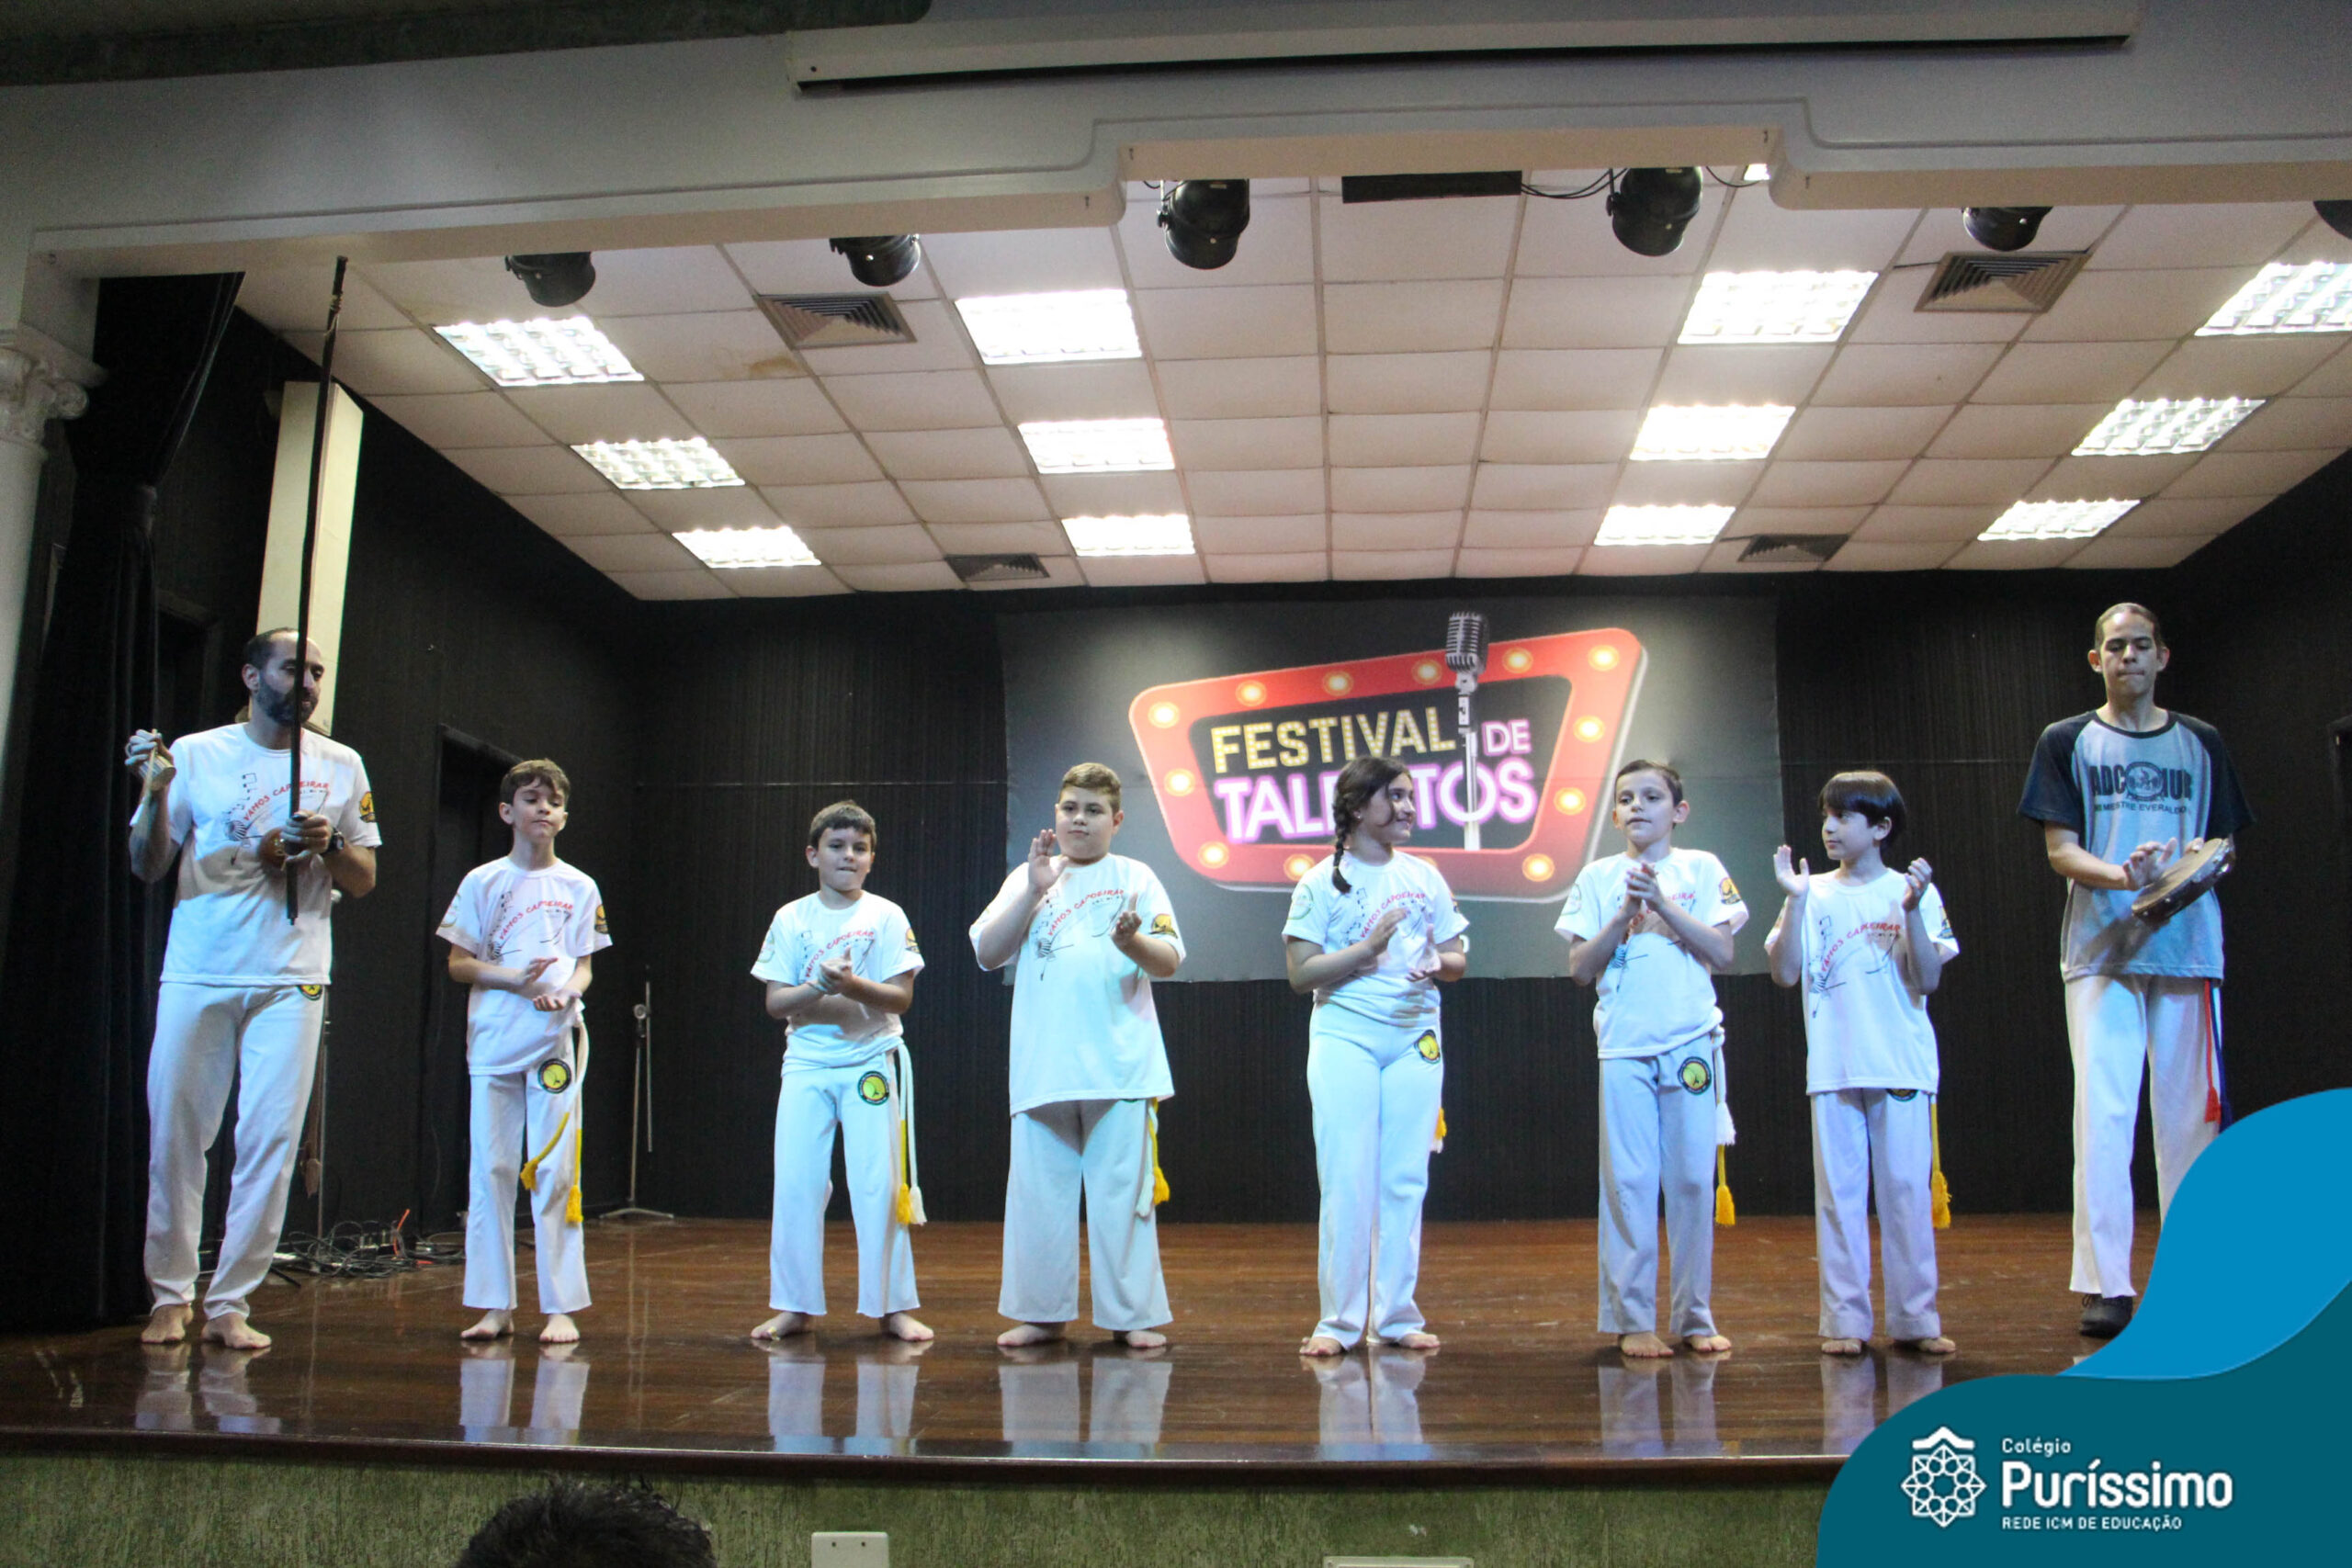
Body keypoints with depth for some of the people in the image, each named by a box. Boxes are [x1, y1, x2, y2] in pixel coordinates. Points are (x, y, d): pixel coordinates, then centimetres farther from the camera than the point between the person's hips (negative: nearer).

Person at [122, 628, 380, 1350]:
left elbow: (364, 881, 12)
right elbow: (147, 867, 3)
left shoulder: (341, 766, 9)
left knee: (271, 1139, -3)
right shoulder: (196, 754, 4)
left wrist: (329, 845, -8)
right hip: (197, 974, -1)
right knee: (174, 1132, 2)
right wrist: (155, 793, -14)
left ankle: (231, 1303, 6)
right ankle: (171, 1296, 17)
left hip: (292, 979, 1)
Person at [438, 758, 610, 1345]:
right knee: (490, 1170, 1)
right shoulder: (483, 882, 6)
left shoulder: (580, 887, 9)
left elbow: (585, 965, 10)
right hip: (493, 1039, 0)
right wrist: (515, 979, -12)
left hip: (556, 1039, 0)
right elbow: (459, 963, 4)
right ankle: (495, 1305, 10)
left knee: (555, 1171, -2)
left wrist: (565, 993, -12)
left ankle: (561, 1307, 3)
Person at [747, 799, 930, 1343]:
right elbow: (775, 1002, 0)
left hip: (872, 1061, -2)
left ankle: (893, 1307, 6)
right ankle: (795, 1307, 13)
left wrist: (853, 985, -24)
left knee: (879, 1185, -5)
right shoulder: (791, 919, 5)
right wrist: (819, 985, -19)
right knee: (795, 1185, 0)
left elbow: (901, 996, -6)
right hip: (806, 1063, 2)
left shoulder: (887, 916, 1)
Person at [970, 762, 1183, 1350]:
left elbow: (1169, 962, 0)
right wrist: (1034, 890, -9)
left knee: (1121, 1192, -1)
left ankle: (1132, 1315, 9)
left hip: (1120, 1062, -2)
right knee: (1039, 1190, 7)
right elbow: (987, 952, 2)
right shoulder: (1028, 878, 13)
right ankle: (1042, 1312, 19)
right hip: (1043, 1064, 2)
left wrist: (1133, 942, -22)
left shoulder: (1134, 877, 8)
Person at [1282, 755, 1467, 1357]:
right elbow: (1301, 972, -8)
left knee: (1406, 1181, 5)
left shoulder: (1424, 877, 10)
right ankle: (1340, 1320, 5)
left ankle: (1397, 1315, 14)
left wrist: (1436, 963, -8)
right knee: (1347, 1180, -5)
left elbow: (1458, 959, 14)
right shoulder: (1322, 883, -3)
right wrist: (1368, 950, -18)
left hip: (1415, 1040, 4)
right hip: (1344, 1040, -4)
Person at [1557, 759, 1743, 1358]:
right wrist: (1624, 914, -11)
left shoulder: (1702, 870, 7)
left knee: (1692, 1180, 3)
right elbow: (1580, 968, 2)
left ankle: (1695, 1317, 13)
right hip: (1624, 1045, 0)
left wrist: (1663, 904, -11)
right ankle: (1632, 1320, 6)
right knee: (1629, 1183, -1)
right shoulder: (1598, 878, 8)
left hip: (1692, 1042, 0)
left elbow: (1722, 953, -3)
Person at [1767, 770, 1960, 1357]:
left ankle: (1915, 1319, 11)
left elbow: (1928, 980, -4)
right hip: (1833, 1068, 1)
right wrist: (1796, 900, -9)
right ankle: (1845, 1320, 10)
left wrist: (1912, 910, -15)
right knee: (1839, 1192, 4)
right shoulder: (1815, 895, 6)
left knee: (1907, 1189, 2)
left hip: (1903, 1067, -1)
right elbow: (1786, 973, -3)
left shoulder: (1914, 892, 3)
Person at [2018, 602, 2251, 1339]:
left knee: (2190, 1112, 1)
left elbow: (2223, 843, 15)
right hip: (2102, 949, -2)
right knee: (2103, 1112, -9)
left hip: (2188, 947, 2)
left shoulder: (2200, 743, 16)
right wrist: (2122, 874, -18)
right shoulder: (2068, 742, 9)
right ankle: (2105, 1283, -7)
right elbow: (2060, 850, 2)